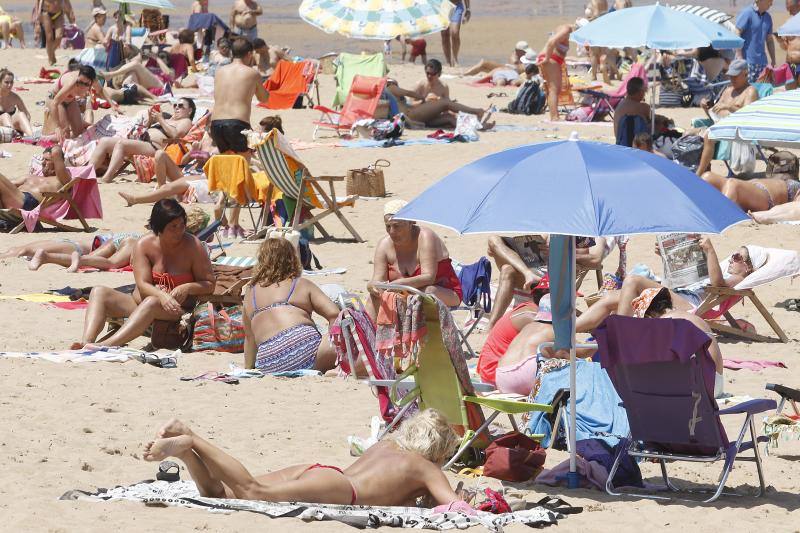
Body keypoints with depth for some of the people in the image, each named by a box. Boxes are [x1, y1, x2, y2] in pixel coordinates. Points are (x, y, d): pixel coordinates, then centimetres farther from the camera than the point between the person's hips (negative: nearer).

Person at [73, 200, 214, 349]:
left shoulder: (193, 246, -6)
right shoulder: (144, 245, -2)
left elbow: (209, 285, -2)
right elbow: (143, 285, -12)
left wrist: (188, 288, -23)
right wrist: (162, 296, -33)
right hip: (140, 303, 4)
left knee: (151, 302, -38)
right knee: (99, 292, -14)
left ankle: (107, 344, -55)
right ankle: (86, 342, -39)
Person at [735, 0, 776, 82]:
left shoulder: (767, 17, 14)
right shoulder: (746, 13, -8)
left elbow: (769, 40, 21)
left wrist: (773, 61, 17)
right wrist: (740, 59, -17)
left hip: (761, 62, 7)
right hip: (747, 62, -7)